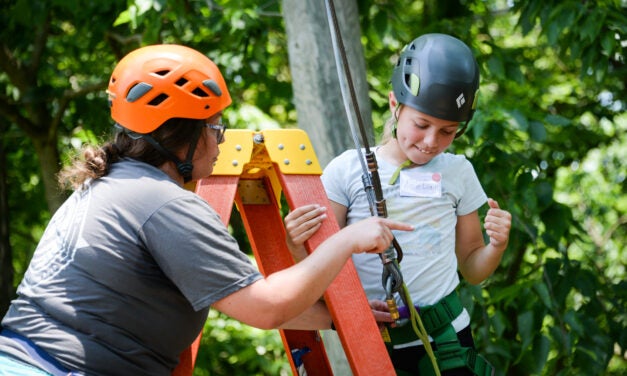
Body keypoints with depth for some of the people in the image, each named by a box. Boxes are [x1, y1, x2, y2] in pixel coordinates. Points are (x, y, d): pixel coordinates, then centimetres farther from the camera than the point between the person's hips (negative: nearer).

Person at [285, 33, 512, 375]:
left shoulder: (458, 173, 6)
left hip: (448, 342, 2)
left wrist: (495, 247, -7)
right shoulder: (347, 170, -1)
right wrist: (296, 247, -20)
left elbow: (471, 270, 13)